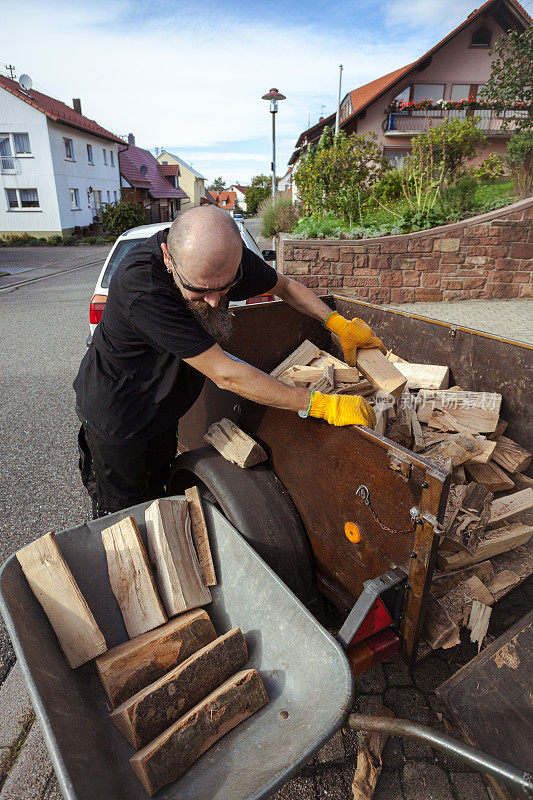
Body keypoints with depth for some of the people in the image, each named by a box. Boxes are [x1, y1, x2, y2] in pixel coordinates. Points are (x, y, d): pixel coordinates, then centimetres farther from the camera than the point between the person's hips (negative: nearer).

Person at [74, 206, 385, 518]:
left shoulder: (226, 257, -20)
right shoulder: (140, 284, -39)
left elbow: (284, 285, 2)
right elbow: (224, 374, -38)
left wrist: (339, 323, -11)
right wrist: (321, 405, -35)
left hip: (163, 413, 5)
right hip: (115, 417, -5)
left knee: (156, 499, 22)